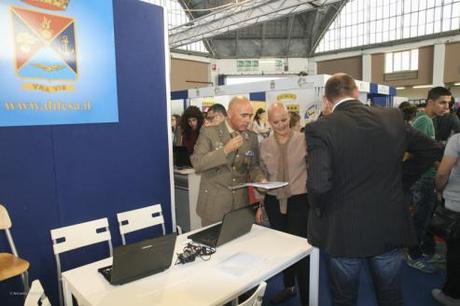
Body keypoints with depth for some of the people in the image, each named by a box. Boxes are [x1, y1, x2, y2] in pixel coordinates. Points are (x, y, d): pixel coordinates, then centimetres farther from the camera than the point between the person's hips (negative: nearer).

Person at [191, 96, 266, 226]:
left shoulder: (252, 137, 4)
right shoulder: (209, 132, -9)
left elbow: (253, 165, 11)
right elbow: (197, 163, -16)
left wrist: (261, 179, -10)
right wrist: (225, 150, -23)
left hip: (240, 202, 4)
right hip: (214, 202, -3)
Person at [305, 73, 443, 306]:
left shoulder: (319, 129, -19)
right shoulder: (394, 118, -4)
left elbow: (318, 185, -27)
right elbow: (432, 150, 8)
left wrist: (319, 211, -7)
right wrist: (400, 182, 12)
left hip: (344, 232, -3)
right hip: (390, 228, 4)